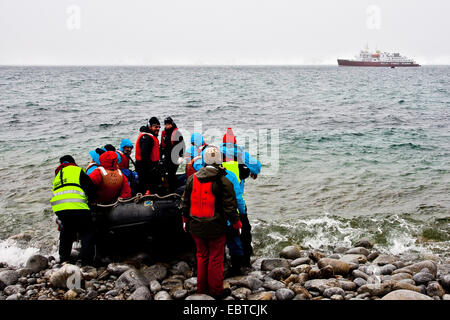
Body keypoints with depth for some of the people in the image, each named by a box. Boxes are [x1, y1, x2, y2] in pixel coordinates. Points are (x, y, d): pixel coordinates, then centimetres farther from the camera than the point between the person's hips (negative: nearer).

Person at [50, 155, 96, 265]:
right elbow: (90, 189, 6)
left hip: (59, 208, 6)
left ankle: (64, 260, 27)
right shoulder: (77, 170, 10)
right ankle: (87, 262, -2)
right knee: (87, 234, 3)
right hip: (77, 206, -6)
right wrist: (90, 198, 25)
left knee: (65, 235, 23)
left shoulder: (57, 175, 29)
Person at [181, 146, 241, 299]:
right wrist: (236, 224, 2)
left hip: (196, 227, 4)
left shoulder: (192, 178, 0)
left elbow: (185, 202, 9)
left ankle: (201, 288, 28)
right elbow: (230, 206, -12)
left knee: (202, 256, 18)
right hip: (216, 229, -4)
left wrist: (185, 219, 23)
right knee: (216, 259, 8)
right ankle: (216, 291, 18)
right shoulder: (223, 182, -14)